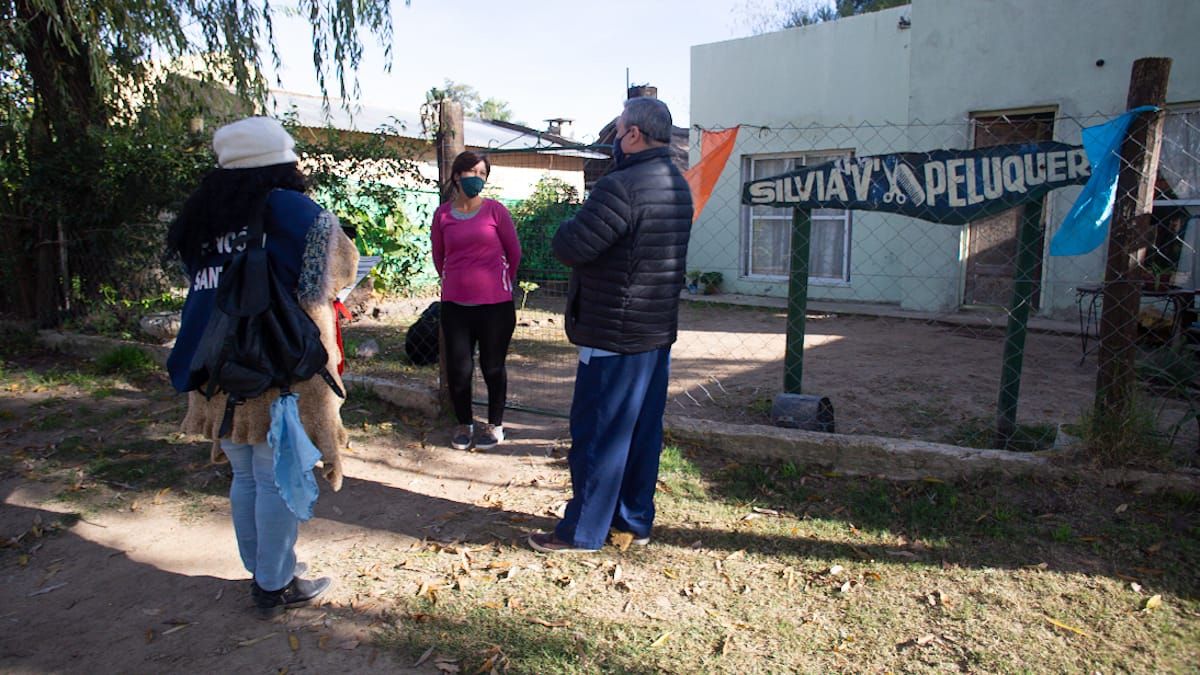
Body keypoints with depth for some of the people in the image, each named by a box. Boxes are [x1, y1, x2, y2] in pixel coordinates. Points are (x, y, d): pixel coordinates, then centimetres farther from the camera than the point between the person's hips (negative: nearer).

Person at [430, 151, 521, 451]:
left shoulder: (495, 210, -4)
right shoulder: (443, 214, 1)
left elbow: (514, 252, 7)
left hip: (495, 305, -2)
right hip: (455, 305, 2)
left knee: (493, 367, 9)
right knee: (458, 369, 6)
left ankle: (495, 425, 26)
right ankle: (464, 423, 27)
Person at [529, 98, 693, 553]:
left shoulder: (621, 187, -20)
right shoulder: (678, 186, 11)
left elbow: (570, 247, -22)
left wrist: (569, 226, 0)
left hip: (615, 334, -9)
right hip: (659, 330, 9)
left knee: (597, 433, 1)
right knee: (644, 430, 15)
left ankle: (583, 531, 12)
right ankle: (635, 519, 27)